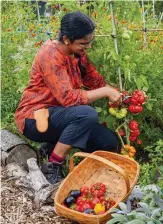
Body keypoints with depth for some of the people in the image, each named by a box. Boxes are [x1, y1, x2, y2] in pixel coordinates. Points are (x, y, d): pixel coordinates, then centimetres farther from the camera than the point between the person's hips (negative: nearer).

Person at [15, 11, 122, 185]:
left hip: (56, 115, 8)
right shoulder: (51, 55, -23)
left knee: (110, 142, -2)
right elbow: (68, 98, -30)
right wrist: (106, 92, -24)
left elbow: (96, 81, 6)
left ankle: (54, 146, 8)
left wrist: (118, 96, -9)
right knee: (87, 114, -33)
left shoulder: (77, 53, 3)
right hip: (35, 118, -8)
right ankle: (52, 167, -20)